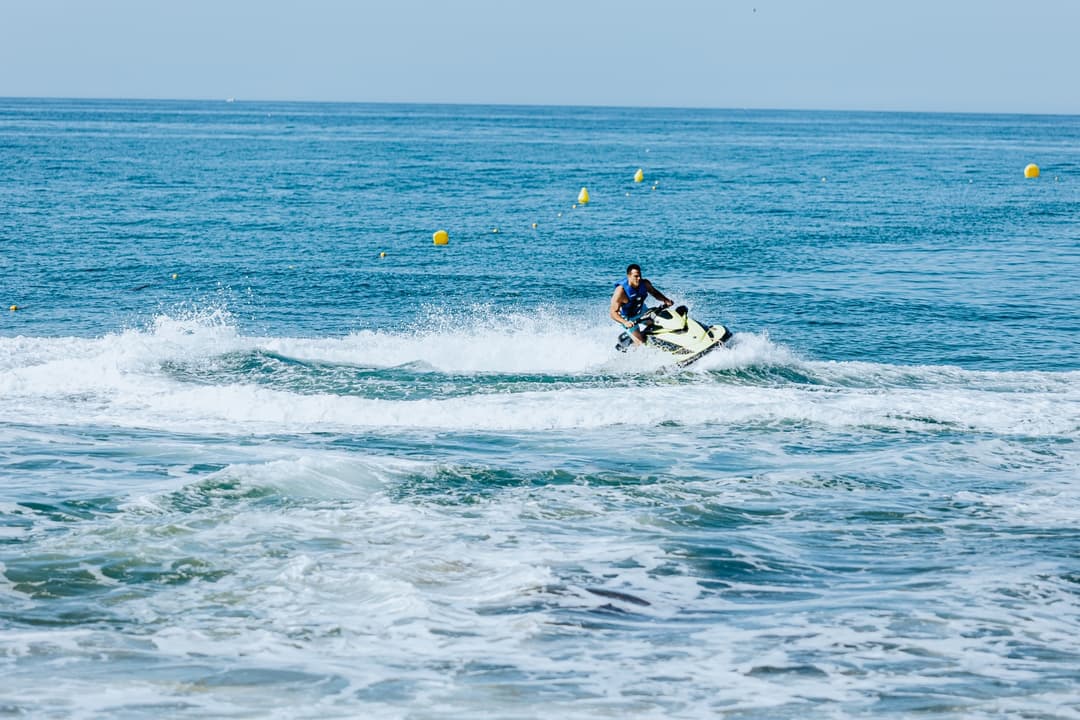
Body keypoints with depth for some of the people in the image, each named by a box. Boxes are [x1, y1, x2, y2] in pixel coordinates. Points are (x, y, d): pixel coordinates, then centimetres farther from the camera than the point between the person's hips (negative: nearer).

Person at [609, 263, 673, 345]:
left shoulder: (645, 284, -19)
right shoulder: (621, 291, -35)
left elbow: (654, 293, 2)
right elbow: (613, 312, -34)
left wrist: (665, 300, -17)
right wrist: (625, 322, -50)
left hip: (641, 310, 6)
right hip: (628, 318, -6)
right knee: (641, 343, -11)